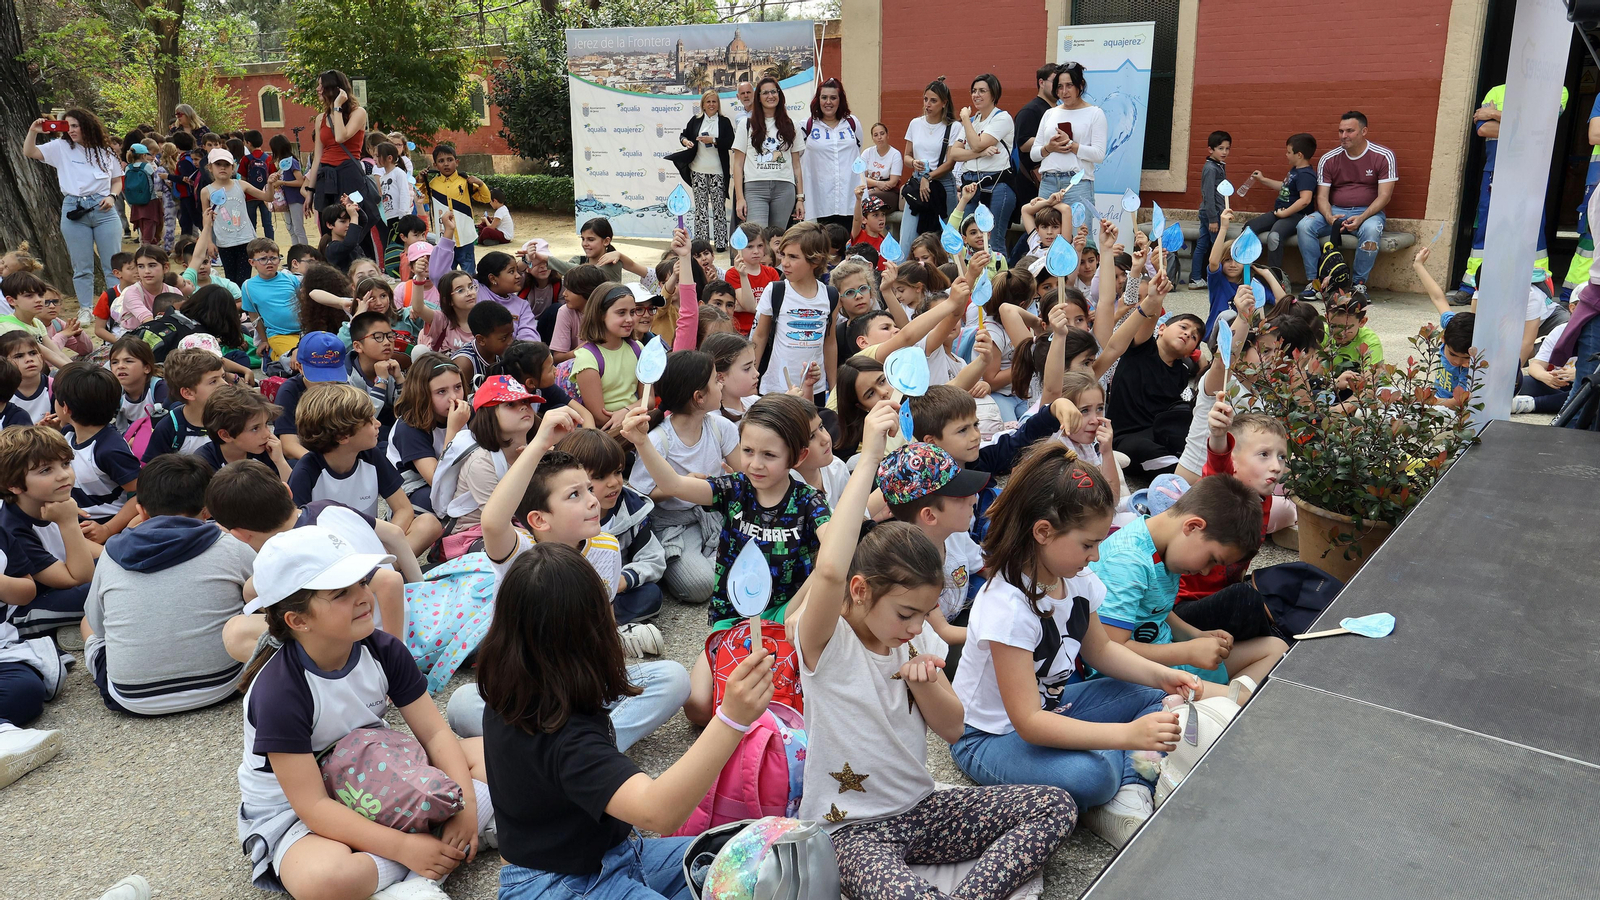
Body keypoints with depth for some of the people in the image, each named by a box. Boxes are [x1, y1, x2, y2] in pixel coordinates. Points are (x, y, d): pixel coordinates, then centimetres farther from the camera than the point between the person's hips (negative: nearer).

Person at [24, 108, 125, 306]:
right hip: (74, 211, 0)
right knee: (82, 267, 5)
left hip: (103, 209, 0)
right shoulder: (61, 147, 8)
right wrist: (33, 132, -10)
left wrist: (112, 196, -3)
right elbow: (29, 152, 4)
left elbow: (117, 181, 15)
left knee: (113, 265, 1)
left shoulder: (106, 151, 9)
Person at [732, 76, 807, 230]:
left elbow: (796, 165, 15)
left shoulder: (790, 127, 16)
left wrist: (800, 198, 8)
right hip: (755, 188, -2)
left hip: (784, 189, 2)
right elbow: (737, 164, 6)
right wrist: (739, 198, -4)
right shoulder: (747, 125, 10)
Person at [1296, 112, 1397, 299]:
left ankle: (1360, 283, -20)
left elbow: (1384, 196, -9)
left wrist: (1361, 218, -25)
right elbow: (1322, 196, 1)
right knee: (1304, 226, -25)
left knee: (1370, 229, -38)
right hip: (1335, 211, 3)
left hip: (1368, 212, -3)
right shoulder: (1328, 159, 4)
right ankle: (1314, 280, -18)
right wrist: (1329, 217, -22)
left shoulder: (1383, 156, -4)